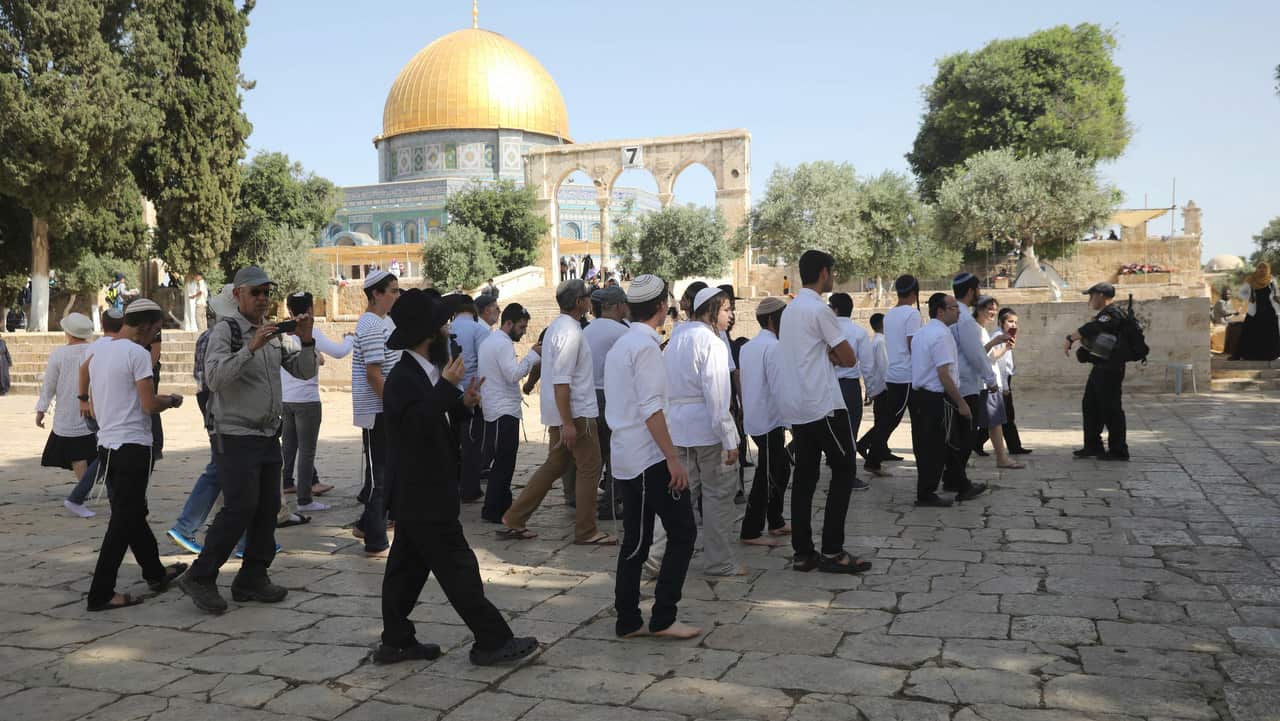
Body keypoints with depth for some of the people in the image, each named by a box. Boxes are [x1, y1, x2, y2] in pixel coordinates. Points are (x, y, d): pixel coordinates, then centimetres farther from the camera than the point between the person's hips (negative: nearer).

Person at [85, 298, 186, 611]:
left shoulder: (99, 352, 12)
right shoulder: (137, 353, -14)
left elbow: (98, 405, 18)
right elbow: (150, 404, -18)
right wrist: (171, 400, 1)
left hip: (106, 443, 9)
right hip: (132, 446, -9)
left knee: (134, 514, 18)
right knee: (124, 521, -3)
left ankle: (156, 573, 32)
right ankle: (101, 594, 0)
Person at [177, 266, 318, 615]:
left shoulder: (273, 333, 13)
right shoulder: (226, 331, -8)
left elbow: (304, 372, 12)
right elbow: (214, 377, -22)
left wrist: (306, 341, -5)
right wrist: (251, 348, -31)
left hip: (269, 435, 7)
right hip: (235, 437, -7)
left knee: (268, 508, 6)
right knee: (240, 508, -11)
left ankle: (252, 579, 16)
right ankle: (200, 577, 3)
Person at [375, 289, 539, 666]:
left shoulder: (422, 373, 11)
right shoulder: (403, 379, -20)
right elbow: (417, 424, -32)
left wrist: (461, 402, 4)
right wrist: (447, 386, -31)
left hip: (419, 494, 10)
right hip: (424, 497, -10)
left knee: (408, 566, 15)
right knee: (458, 567, -3)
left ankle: (396, 641, 25)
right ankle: (493, 641, 5)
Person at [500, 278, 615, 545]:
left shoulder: (557, 326, 14)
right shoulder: (570, 331, -18)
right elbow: (561, 381, -23)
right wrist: (567, 423, -24)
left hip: (560, 413, 10)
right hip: (576, 413, -10)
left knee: (554, 465, 15)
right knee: (589, 468, 1)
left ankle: (514, 520, 17)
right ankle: (586, 531, 8)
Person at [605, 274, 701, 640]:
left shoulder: (621, 345, 14)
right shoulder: (646, 345, -14)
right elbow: (651, 409, -20)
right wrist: (673, 459, -20)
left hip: (625, 457, 9)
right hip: (650, 458, -9)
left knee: (635, 540, 12)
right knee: (682, 532, -1)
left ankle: (627, 620, 16)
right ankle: (663, 617, 1)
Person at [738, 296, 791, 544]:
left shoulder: (748, 346, 12)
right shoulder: (773, 347, -16)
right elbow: (780, 389, -21)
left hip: (754, 418, 9)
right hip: (770, 421, -9)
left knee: (781, 468, 18)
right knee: (767, 477, -1)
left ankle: (776, 522, 27)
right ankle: (750, 532, 4)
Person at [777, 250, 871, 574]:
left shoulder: (790, 309, 17)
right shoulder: (819, 309, -12)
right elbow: (849, 359, -11)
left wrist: (828, 355, 0)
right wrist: (836, 356, 10)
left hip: (795, 407, 9)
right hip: (823, 405, -8)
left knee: (805, 475, 9)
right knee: (844, 471, 1)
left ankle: (802, 553, 10)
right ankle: (832, 551, 1)